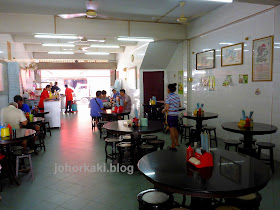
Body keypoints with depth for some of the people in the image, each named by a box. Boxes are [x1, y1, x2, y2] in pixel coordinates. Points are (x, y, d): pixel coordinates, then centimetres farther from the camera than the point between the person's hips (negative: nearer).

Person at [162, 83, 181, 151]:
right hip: (176, 114, 7)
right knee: (175, 128, 22)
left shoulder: (168, 97, -14)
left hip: (170, 115, -7)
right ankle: (177, 142, 36)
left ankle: (173, 146, 2)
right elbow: (179, 105, 14)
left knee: (171, 130, -2)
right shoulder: (177, 96, 6)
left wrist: (163, 110, 0)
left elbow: (167, 108, -19)